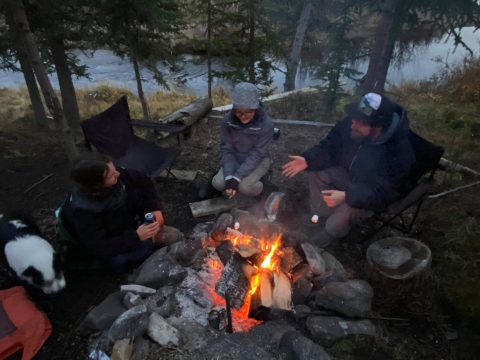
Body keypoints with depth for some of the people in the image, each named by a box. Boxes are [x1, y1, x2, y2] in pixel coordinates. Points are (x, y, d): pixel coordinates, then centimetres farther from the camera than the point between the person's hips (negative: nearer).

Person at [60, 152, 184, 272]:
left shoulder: (114, 175, -25)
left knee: (141, 191, -18)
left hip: (124, 218, 5)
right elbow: (99, 249, -33)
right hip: (108, 244, -5)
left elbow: (145, 181, -9)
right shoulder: (83, 210, -37)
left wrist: (155, 208, -18)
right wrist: (136, 236, -37)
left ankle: (154, 227, -2)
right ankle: (150, 239, 4)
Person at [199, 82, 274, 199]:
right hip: (235, 158, 2)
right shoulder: (227, 120, -18)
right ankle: (214, 183, 16)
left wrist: (236, 177, -31)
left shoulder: (266, 124, -26)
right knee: (219, 183, -20)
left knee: (244, 186, -27)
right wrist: (229, 177, -26)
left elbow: (257, 155, -24)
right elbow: (226, 149, -13)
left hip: (258, 160, -2)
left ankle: (257, 188, 7)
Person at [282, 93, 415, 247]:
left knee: (349, 208, -31)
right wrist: (308, 160, -25)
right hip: (351, 174, 6)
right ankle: (322, 213, 11)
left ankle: (333, 230, 5)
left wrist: (346, 196, -49)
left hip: (380, 193, -5)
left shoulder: (399, 151, -36)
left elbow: (384, 193, -35)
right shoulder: (350, 125, -22)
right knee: (316, 171, -11)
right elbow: (329, 148, -8)